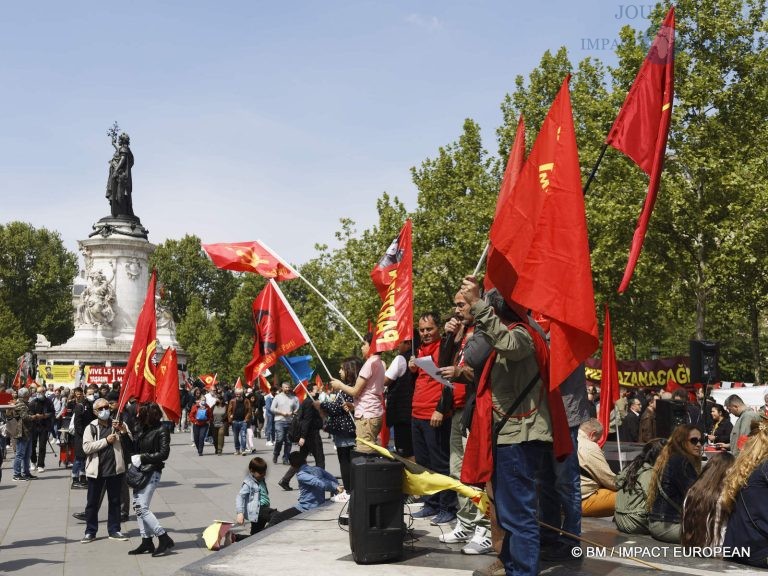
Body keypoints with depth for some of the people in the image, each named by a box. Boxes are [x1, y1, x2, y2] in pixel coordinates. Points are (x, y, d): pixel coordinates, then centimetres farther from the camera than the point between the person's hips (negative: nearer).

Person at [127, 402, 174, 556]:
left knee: (142, 508, -12)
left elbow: (164, 454, -16)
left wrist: (142, 458, -15)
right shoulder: (144, 429, 12)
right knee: (137, 506, 9)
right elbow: (135, 448, 16)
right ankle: (147, 542, 17)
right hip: (140, 471, 8)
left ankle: (164, 539, -6)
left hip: (152, 472, -8)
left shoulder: (161, 431, -11)